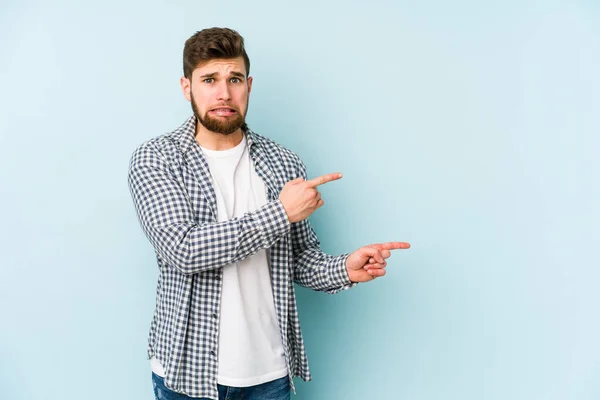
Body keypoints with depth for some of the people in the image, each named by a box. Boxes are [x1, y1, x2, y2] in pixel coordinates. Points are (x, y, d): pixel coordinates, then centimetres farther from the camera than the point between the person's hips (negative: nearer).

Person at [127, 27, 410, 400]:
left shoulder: (285, 163, -1)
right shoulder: (154, 159, -9)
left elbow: (301, 257, 6)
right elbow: (182, 249, -23)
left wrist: (345, 269, -15)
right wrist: (281, 211, -21)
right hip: (187, 369, -2)